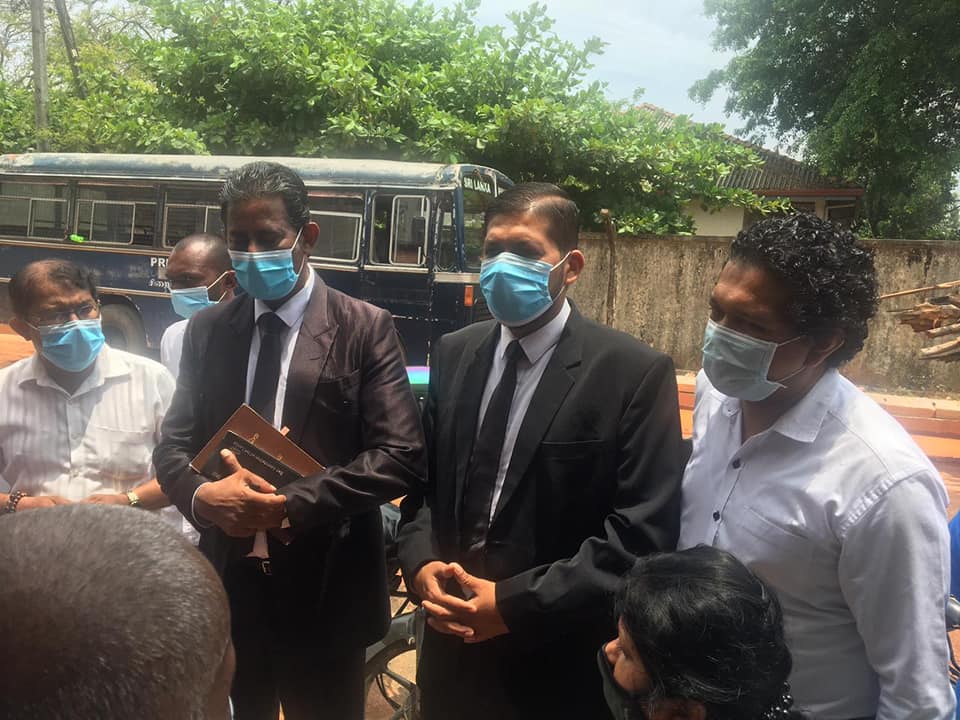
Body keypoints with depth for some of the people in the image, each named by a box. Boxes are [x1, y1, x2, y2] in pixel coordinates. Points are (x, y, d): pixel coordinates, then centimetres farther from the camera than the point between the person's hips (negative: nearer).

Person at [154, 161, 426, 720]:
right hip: (226, 584, 4)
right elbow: (173, 444, 6)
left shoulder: (365, 328, -7)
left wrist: (291, 505, -20)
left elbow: (402, 456, -14)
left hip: (324, 591, -3)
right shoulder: (207, 330, 7)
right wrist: (202, 496, -16)